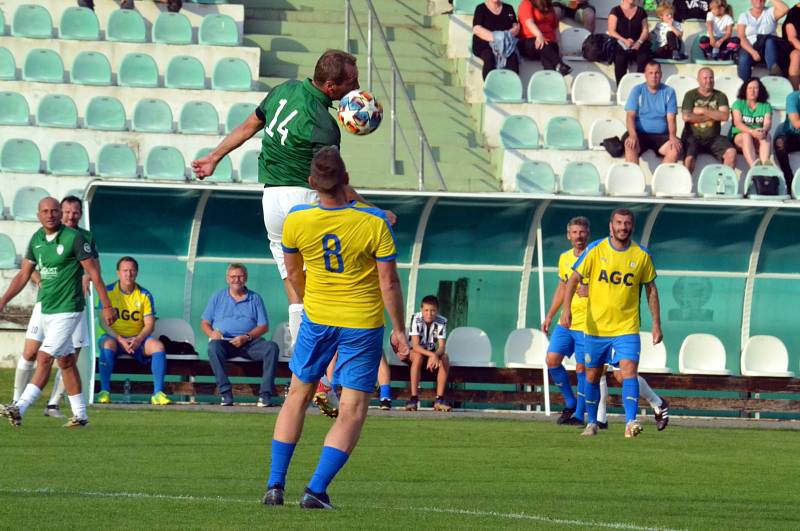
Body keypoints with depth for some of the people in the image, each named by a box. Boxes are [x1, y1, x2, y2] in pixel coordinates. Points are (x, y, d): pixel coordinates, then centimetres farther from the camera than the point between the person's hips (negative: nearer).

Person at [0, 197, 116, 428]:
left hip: (68, 309, -8)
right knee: (65, 361, 12)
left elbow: (93, 272, -9)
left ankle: (20, 408, -20)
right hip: (46, 310, 8)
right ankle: (80, 415, 19)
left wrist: (106, 306, -9)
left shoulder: (74, 238, -13)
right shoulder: (36, 239, 7)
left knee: (44, 358, -14)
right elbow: (24, 274, 14)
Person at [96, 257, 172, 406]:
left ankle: (158, 393, -26)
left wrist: (138, 340, -22)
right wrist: (120, 339, -22)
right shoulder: (108, 292, -1)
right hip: (114, 337, -2)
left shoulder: (144, 295, 4)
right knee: (108, 344, -37)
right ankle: (104, 391, -36)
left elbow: (149, 324, -1)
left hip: (138, 339, 2)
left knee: (158, 345, -26)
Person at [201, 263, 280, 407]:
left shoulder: (255, 299, 16)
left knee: (271, 347, -28)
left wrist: (246, 337, -11)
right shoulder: (218, 297, 18)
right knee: (213, 347, -36)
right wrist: (212, 333, -10)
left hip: (250, 342, 1)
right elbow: (205, 322, 14)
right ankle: (225, 392, -38)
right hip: (224, 341, -1)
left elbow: (264, 326, 8)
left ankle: (265, 394, -33)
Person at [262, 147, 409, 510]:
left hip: (317, 318, 3)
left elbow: (293, 273, 6)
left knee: (297, 396, 19)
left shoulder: (296, 221, -12)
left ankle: (275, 485, 16)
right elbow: (389, 283, -13)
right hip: (363, 323, -3)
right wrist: (399, 329, 0)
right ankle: (316, 490, -7)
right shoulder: (374, 223, -19)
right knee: (352, 411, 4)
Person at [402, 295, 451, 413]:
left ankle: (439, 399, -29)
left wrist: (435, 356, -43)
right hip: (414, 352, -3)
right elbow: (415, 346, -29)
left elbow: (442, 347, -20)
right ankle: (414, 398, -36)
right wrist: (431, 355, -44)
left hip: (432, 353, 3)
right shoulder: (416, 319, -23)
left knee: (445, 358, -27)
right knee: (418, 356, -36)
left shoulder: (441, 321, -15)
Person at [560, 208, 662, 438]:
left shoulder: (642, 255, -1)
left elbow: (651, 289, 9)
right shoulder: (595, 250, -4)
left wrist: (656, 324, 5)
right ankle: (592, 423, 26)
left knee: (629, 371, -18)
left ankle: (630, 423, -26)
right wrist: (566, 308, -17)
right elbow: (574, 279, -3)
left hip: (627, 327, -1)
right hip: (595, 326, 1)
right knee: (593, 375, 10)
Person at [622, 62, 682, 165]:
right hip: (640, 133, -1)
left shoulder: (669, 92, 6)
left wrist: (672, 136, -21)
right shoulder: (637, 91, 3)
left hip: (661, 136, 1)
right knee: (630, 144, -34)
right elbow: (630, 116, -6)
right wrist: (633, 135, -25)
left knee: (676, 147, -28)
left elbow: (671, 118, 0)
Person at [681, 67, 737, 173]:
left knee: (731, 152, -23)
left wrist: (703, 111, -9)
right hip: (693, 136, -2)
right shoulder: (691, 95, 5)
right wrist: (712, 116, -5)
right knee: (689, 158, -30)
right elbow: (686, 117, -10)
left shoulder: (720, 96, 10)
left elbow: (725, 116, -6)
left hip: (713, 137, 2)